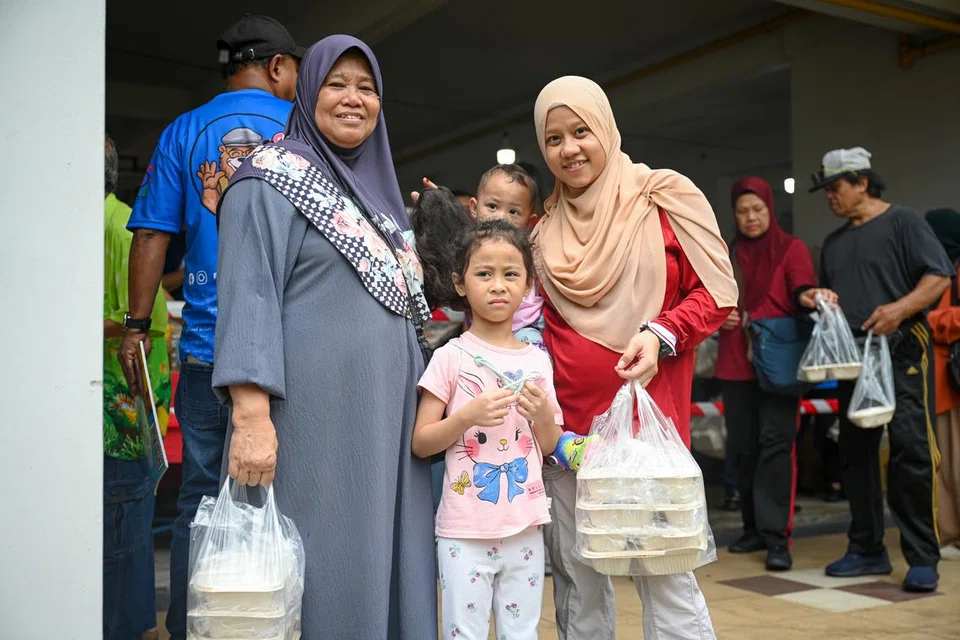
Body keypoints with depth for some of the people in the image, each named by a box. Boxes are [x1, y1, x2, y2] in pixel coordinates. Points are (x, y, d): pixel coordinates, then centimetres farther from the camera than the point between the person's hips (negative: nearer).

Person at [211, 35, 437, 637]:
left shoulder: (378, 189, 19)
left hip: (388, 418, 7)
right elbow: (249, 295, -13)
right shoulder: (275, 178, -3)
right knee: (319, 570, -3)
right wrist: (251, 416, -24)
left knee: (385, 565, 9)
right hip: (314, 415, -7)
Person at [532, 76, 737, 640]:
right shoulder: (546, 229, 12)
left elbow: (718, 292, -1)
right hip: (568, 421, 4)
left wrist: (661, 335, -16)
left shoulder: (665, 196, 1)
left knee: (665, 574, -6)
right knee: (577, 581, 11)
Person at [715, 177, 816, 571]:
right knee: (744, 448, 8)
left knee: (776, 444, -12)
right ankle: (755, 528, 20)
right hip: (735, 364, 5)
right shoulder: (727, 256, 15)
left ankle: (777, 536, -11)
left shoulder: (791, 249, 2)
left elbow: (803, 289, -15)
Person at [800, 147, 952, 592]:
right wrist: (815, 300, 5)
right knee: (855, 453, 9)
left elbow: (939, 276, -9)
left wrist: (900, 308, -23)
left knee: (911, 450, -11)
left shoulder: (902, 223, 0)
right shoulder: (834, 242, 20)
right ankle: (867, 550, 19)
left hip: (903, 351, -7)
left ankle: (922, 559, -4)